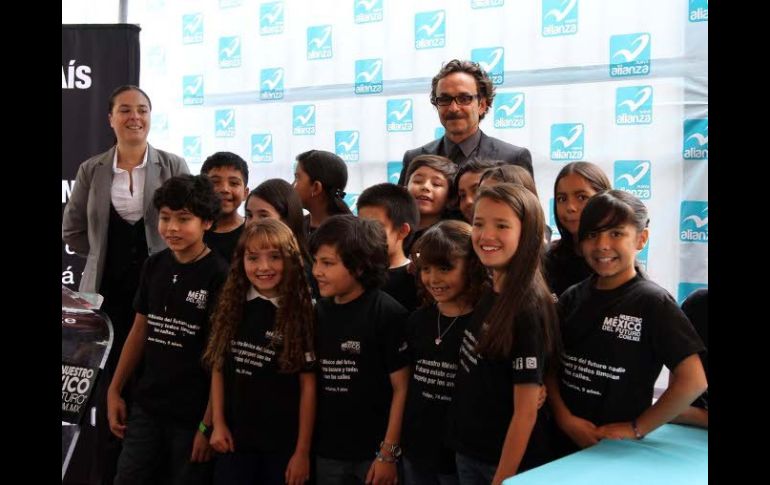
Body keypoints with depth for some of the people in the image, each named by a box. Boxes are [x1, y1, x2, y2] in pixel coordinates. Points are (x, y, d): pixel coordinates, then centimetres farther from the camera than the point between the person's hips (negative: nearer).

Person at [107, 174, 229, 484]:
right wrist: (114, 390, 12)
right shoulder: (154, 266, 4)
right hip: (146, 406, 5)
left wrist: (209, 424, -12)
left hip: (194, 414, -5)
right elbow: (140, 330, 14)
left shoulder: (220, 275, -13)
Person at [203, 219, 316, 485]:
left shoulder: (301, 313, -11)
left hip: (284, 443, -3)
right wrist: (218, 424, 1)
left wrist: (303, 451, -9)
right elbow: (218, 368, 7)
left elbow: (308, 385, -9)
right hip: (235, 438, 3)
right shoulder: (230, 307, 0)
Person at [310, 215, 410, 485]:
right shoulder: (319, 312, 3)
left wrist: (388, 454, -12)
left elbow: (401, 388, -11)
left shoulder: (388, 314, -12)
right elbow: (314, 383, 9)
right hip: (326, 452, 5)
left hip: (373, 452, -5)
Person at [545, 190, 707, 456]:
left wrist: (636, 429, -12)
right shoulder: (572, 298, 3)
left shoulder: (652, 302, -12)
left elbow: (693, 381, -14)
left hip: (621, 449, -4)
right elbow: (550, 366, 4)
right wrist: (565, 417, -11)